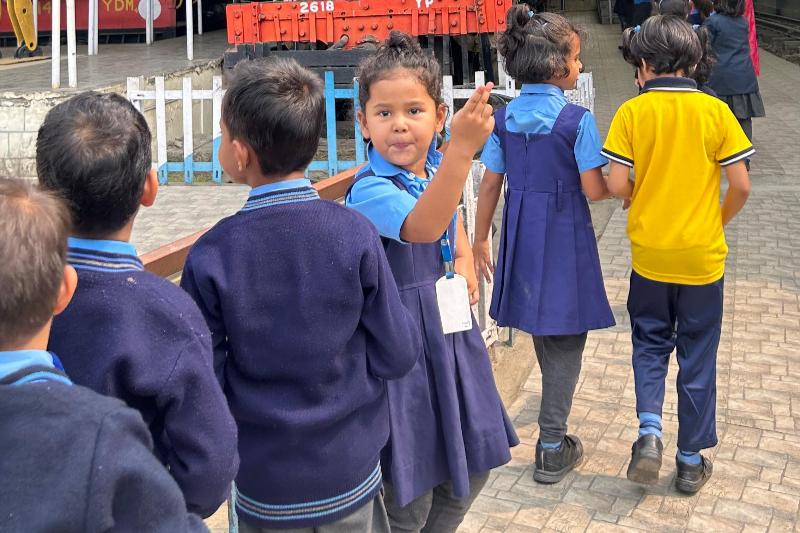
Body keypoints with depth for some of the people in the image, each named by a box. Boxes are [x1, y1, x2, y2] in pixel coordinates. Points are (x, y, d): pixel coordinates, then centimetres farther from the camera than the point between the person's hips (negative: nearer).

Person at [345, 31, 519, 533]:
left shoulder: (436, 167, 1)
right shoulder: (369, 190, -24)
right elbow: (422, 227, -46)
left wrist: (465, 259, 6)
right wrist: (462, 150, -59)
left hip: (451, 331, 8)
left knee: (473, 465, 22)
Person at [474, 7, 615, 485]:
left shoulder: (503, 118, -2)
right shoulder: (577, 120, -15)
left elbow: (490, 184, 1)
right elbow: (594, 190, -14)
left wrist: (481, 238, 11)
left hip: (521, 234, 5)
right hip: (566, 237, -5)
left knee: (540, 326, 23)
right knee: (565, 338, 4)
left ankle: (554, 411, 45)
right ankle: (552, 447, 5)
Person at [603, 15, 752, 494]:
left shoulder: (632, 112, -8)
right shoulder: (715, 111, -7)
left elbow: (617, 185, -11)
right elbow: (741, 186, -8)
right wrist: (720, 220, 12)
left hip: (649, 253, 0)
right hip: (703, 255, 0)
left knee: (650, 344, 20)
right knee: (697, 357, 12)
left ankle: (649, 430, 2)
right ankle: (691, 460, 21)